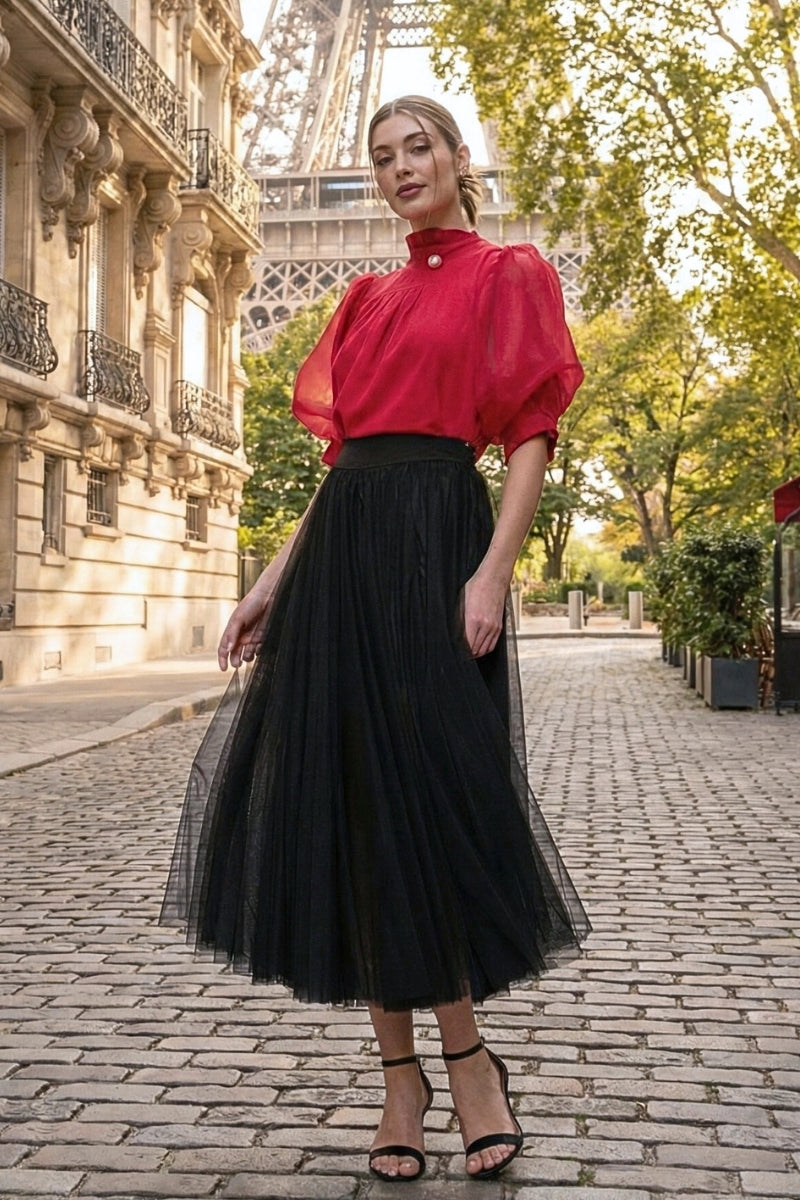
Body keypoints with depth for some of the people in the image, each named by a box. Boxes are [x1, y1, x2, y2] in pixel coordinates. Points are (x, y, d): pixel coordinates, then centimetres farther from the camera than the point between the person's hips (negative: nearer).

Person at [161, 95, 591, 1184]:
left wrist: (493, 572, -16)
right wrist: (276, 578, 12)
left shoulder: (507, 277, 5)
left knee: (425, 789, -6)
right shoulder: (370, 299, 22)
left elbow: (531, 437, -4)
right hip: (342, 545, 6)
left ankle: (465, 1057, 13)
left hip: (434, 535, -6)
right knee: (347, 798, 2)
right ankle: (401, 1068, 12)